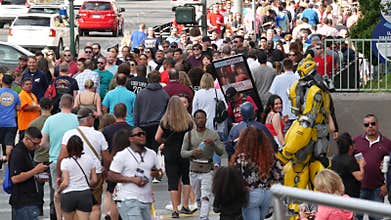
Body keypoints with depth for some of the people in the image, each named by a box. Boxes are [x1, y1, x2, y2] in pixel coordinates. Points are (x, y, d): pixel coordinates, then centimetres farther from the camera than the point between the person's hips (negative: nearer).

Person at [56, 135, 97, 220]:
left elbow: (65, 183, -11)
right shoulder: (89, 159, 2)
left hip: (69, 195, -2)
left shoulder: (65, 161, -8)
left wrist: (58, 191, 6)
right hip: (85, 194, 2)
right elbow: (94, 180, 5)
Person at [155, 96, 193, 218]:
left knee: (173, 181, 1)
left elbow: (157, 138, -7)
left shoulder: (165, 121, -8)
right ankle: (185, 205, 17)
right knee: (186, 178, 19)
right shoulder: (188, 120, -5)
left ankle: (175, 210, -4)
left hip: (170, 153, -2)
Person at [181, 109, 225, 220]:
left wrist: (213, 143, -18)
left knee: (206, 197, -15)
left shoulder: (213, 134, 1)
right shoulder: (189, 135, 5)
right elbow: (182, 153, 4)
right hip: (194, 170, 2)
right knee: (198, 197, 11)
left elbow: (221, 152, -1)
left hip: (208, 170, -2)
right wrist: (192, 153, -16)